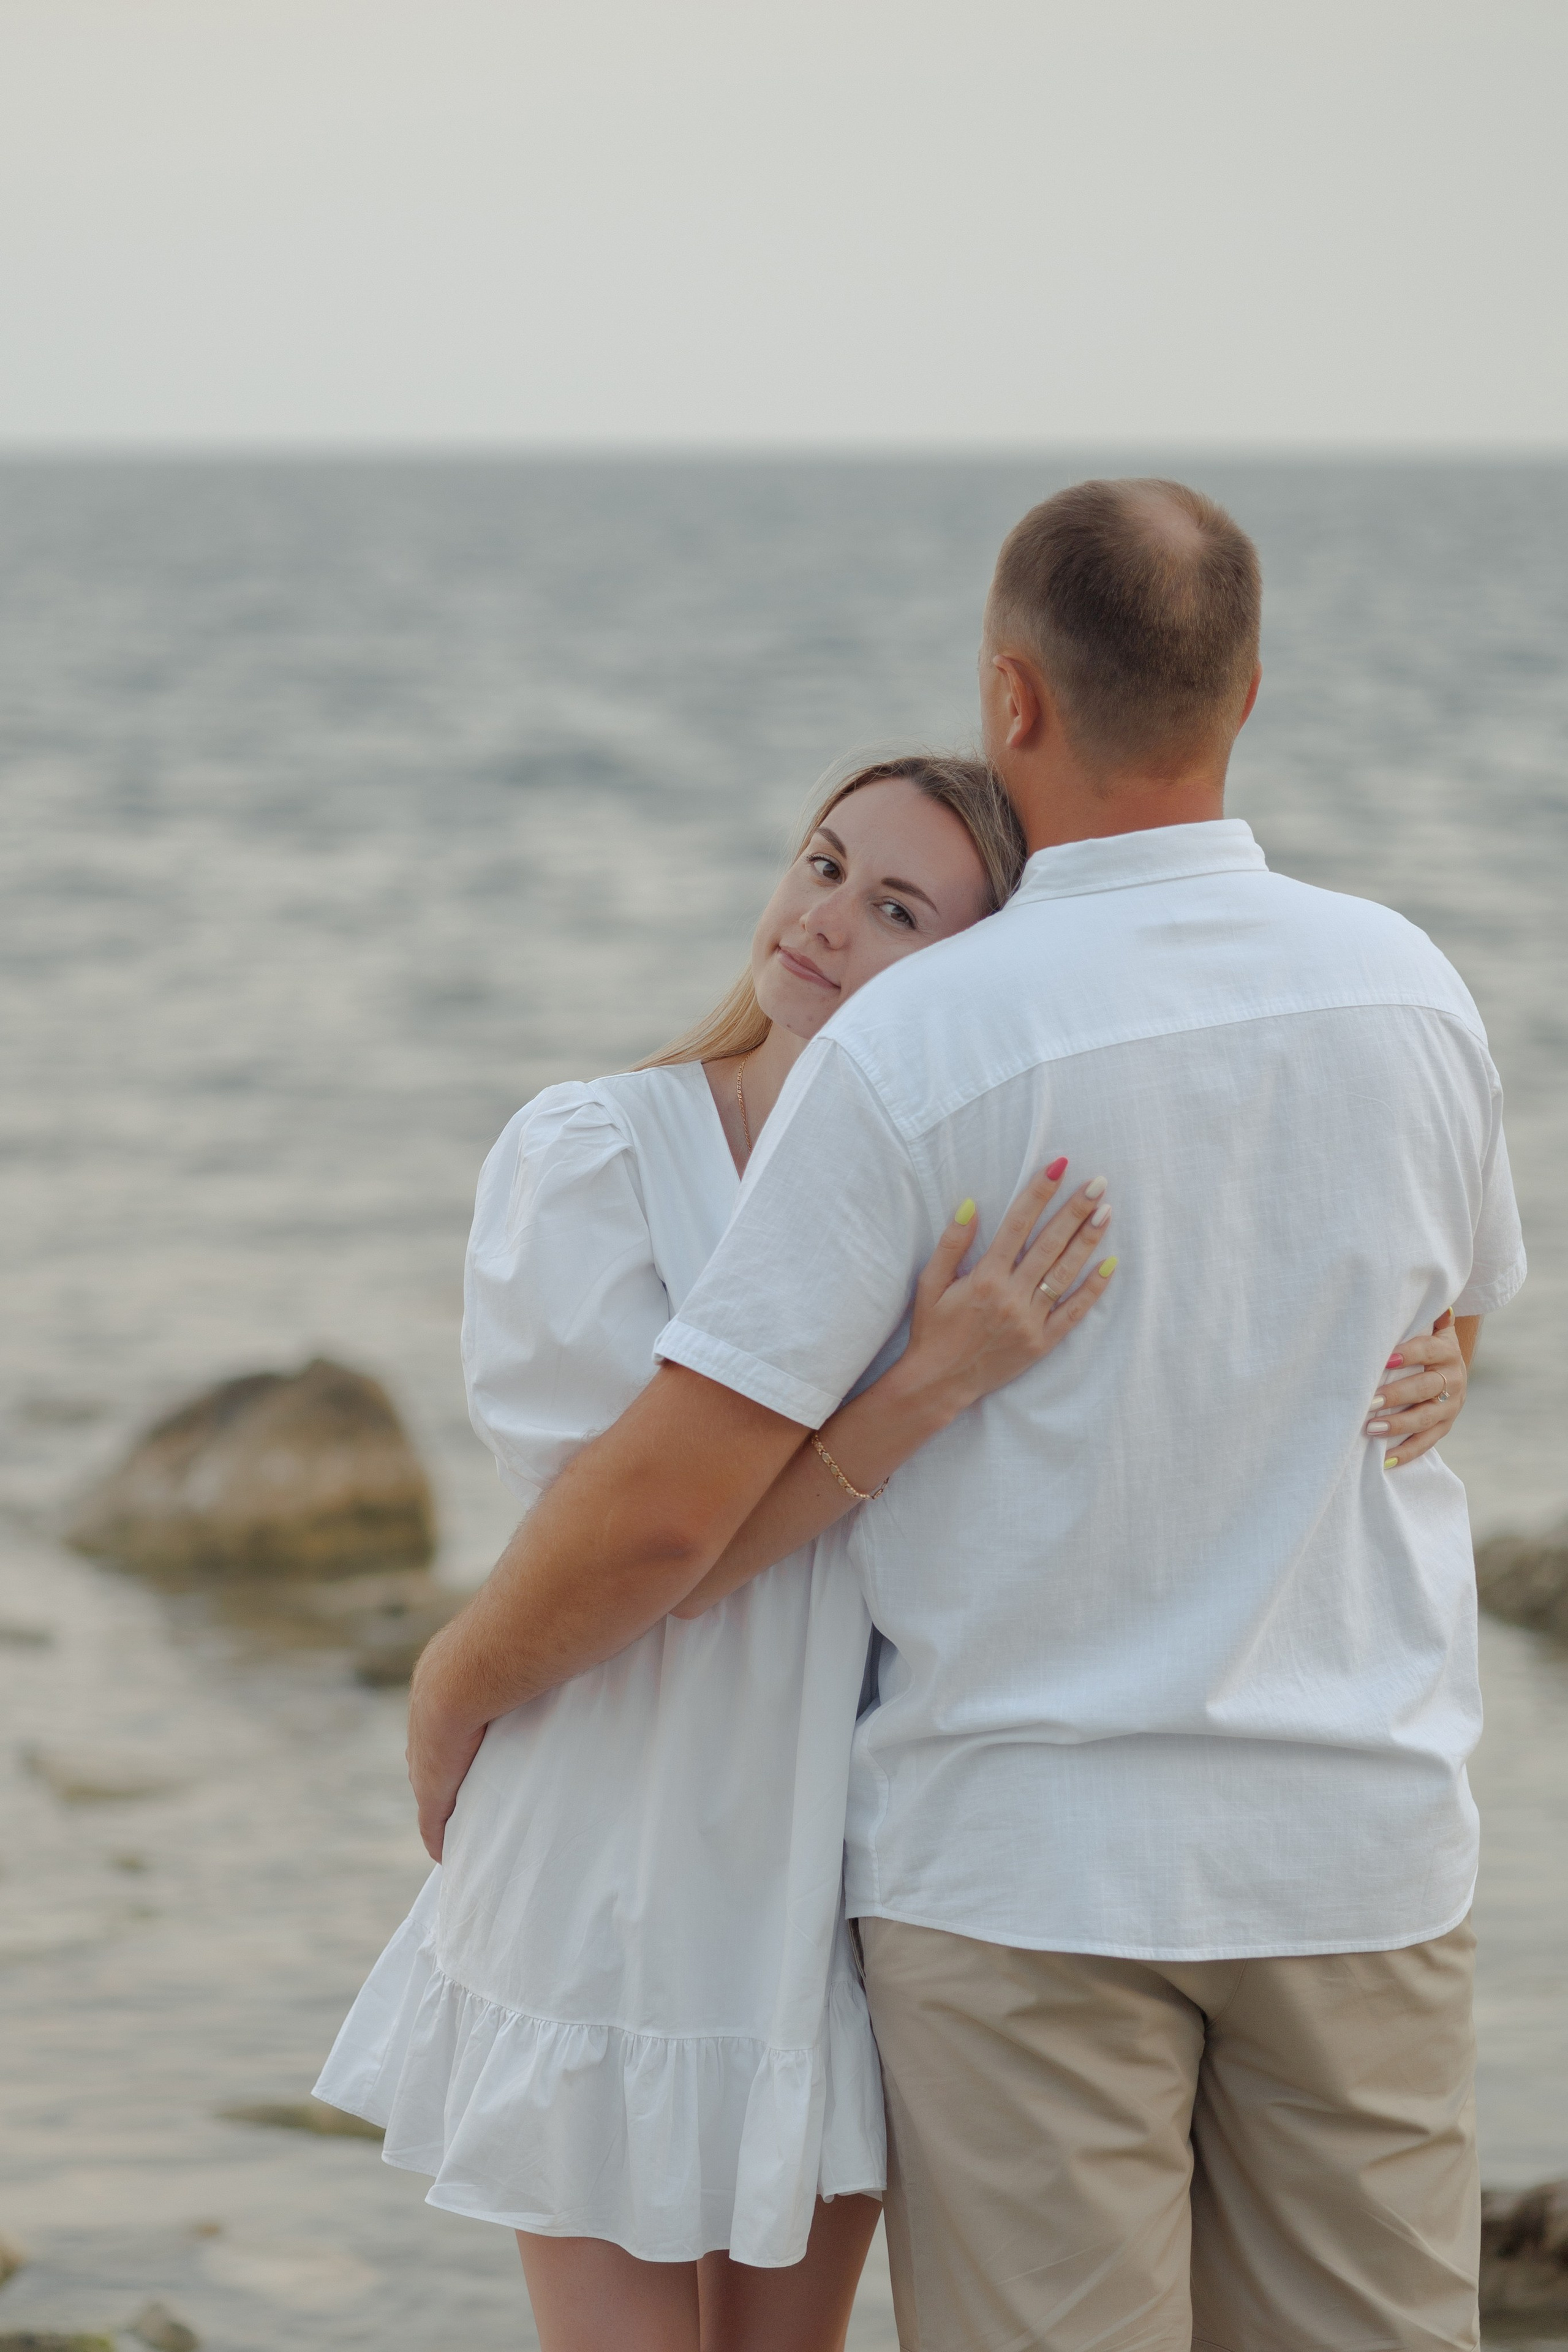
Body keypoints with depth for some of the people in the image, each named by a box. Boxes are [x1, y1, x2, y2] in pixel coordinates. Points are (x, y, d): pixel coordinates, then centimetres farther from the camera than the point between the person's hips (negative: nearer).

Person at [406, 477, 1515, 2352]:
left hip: (1024, 1860, -4)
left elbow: (667, 1508, -17)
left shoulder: (913, 1049, -16)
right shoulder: (1410, 994, -2)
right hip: (1360, 1844, 4)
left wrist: (453, 1691, 2)